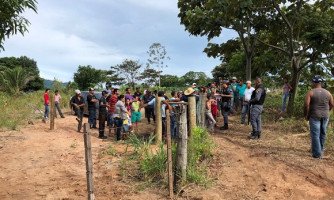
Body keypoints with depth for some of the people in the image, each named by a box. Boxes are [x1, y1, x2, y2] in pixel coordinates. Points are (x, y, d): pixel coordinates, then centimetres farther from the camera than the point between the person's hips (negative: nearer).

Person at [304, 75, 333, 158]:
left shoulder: (310, 92, -9)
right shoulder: (327, 92, 3)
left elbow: (306, 105, -16)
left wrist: (306, 115, -3)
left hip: (314, 116, -4)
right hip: (325, 116, 4)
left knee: (315, 134, 0)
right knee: (322, 133, 17)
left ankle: (317, 154, 1)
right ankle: (321, 151, 31)